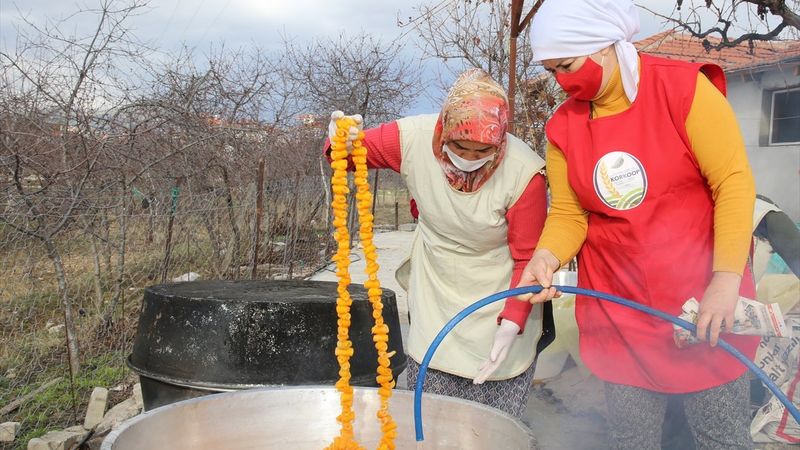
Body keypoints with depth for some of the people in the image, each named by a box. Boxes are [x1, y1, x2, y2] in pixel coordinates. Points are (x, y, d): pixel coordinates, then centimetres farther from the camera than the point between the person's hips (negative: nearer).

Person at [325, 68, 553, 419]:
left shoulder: (524, 173, -24)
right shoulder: (413, 138, -18)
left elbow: (528, 259, -14)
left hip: (497, 303, -2)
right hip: (434, 298, 3)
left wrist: (512, 323, -23)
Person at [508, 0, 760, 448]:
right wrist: (546, 257, -17)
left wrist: (727, 280, -17)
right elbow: (568, 213, 4)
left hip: (706, 301, -2)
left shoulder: (684, 87, -10)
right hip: (618, 311, 3)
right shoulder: (564, 125, 0)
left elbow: (735, 182, -11)